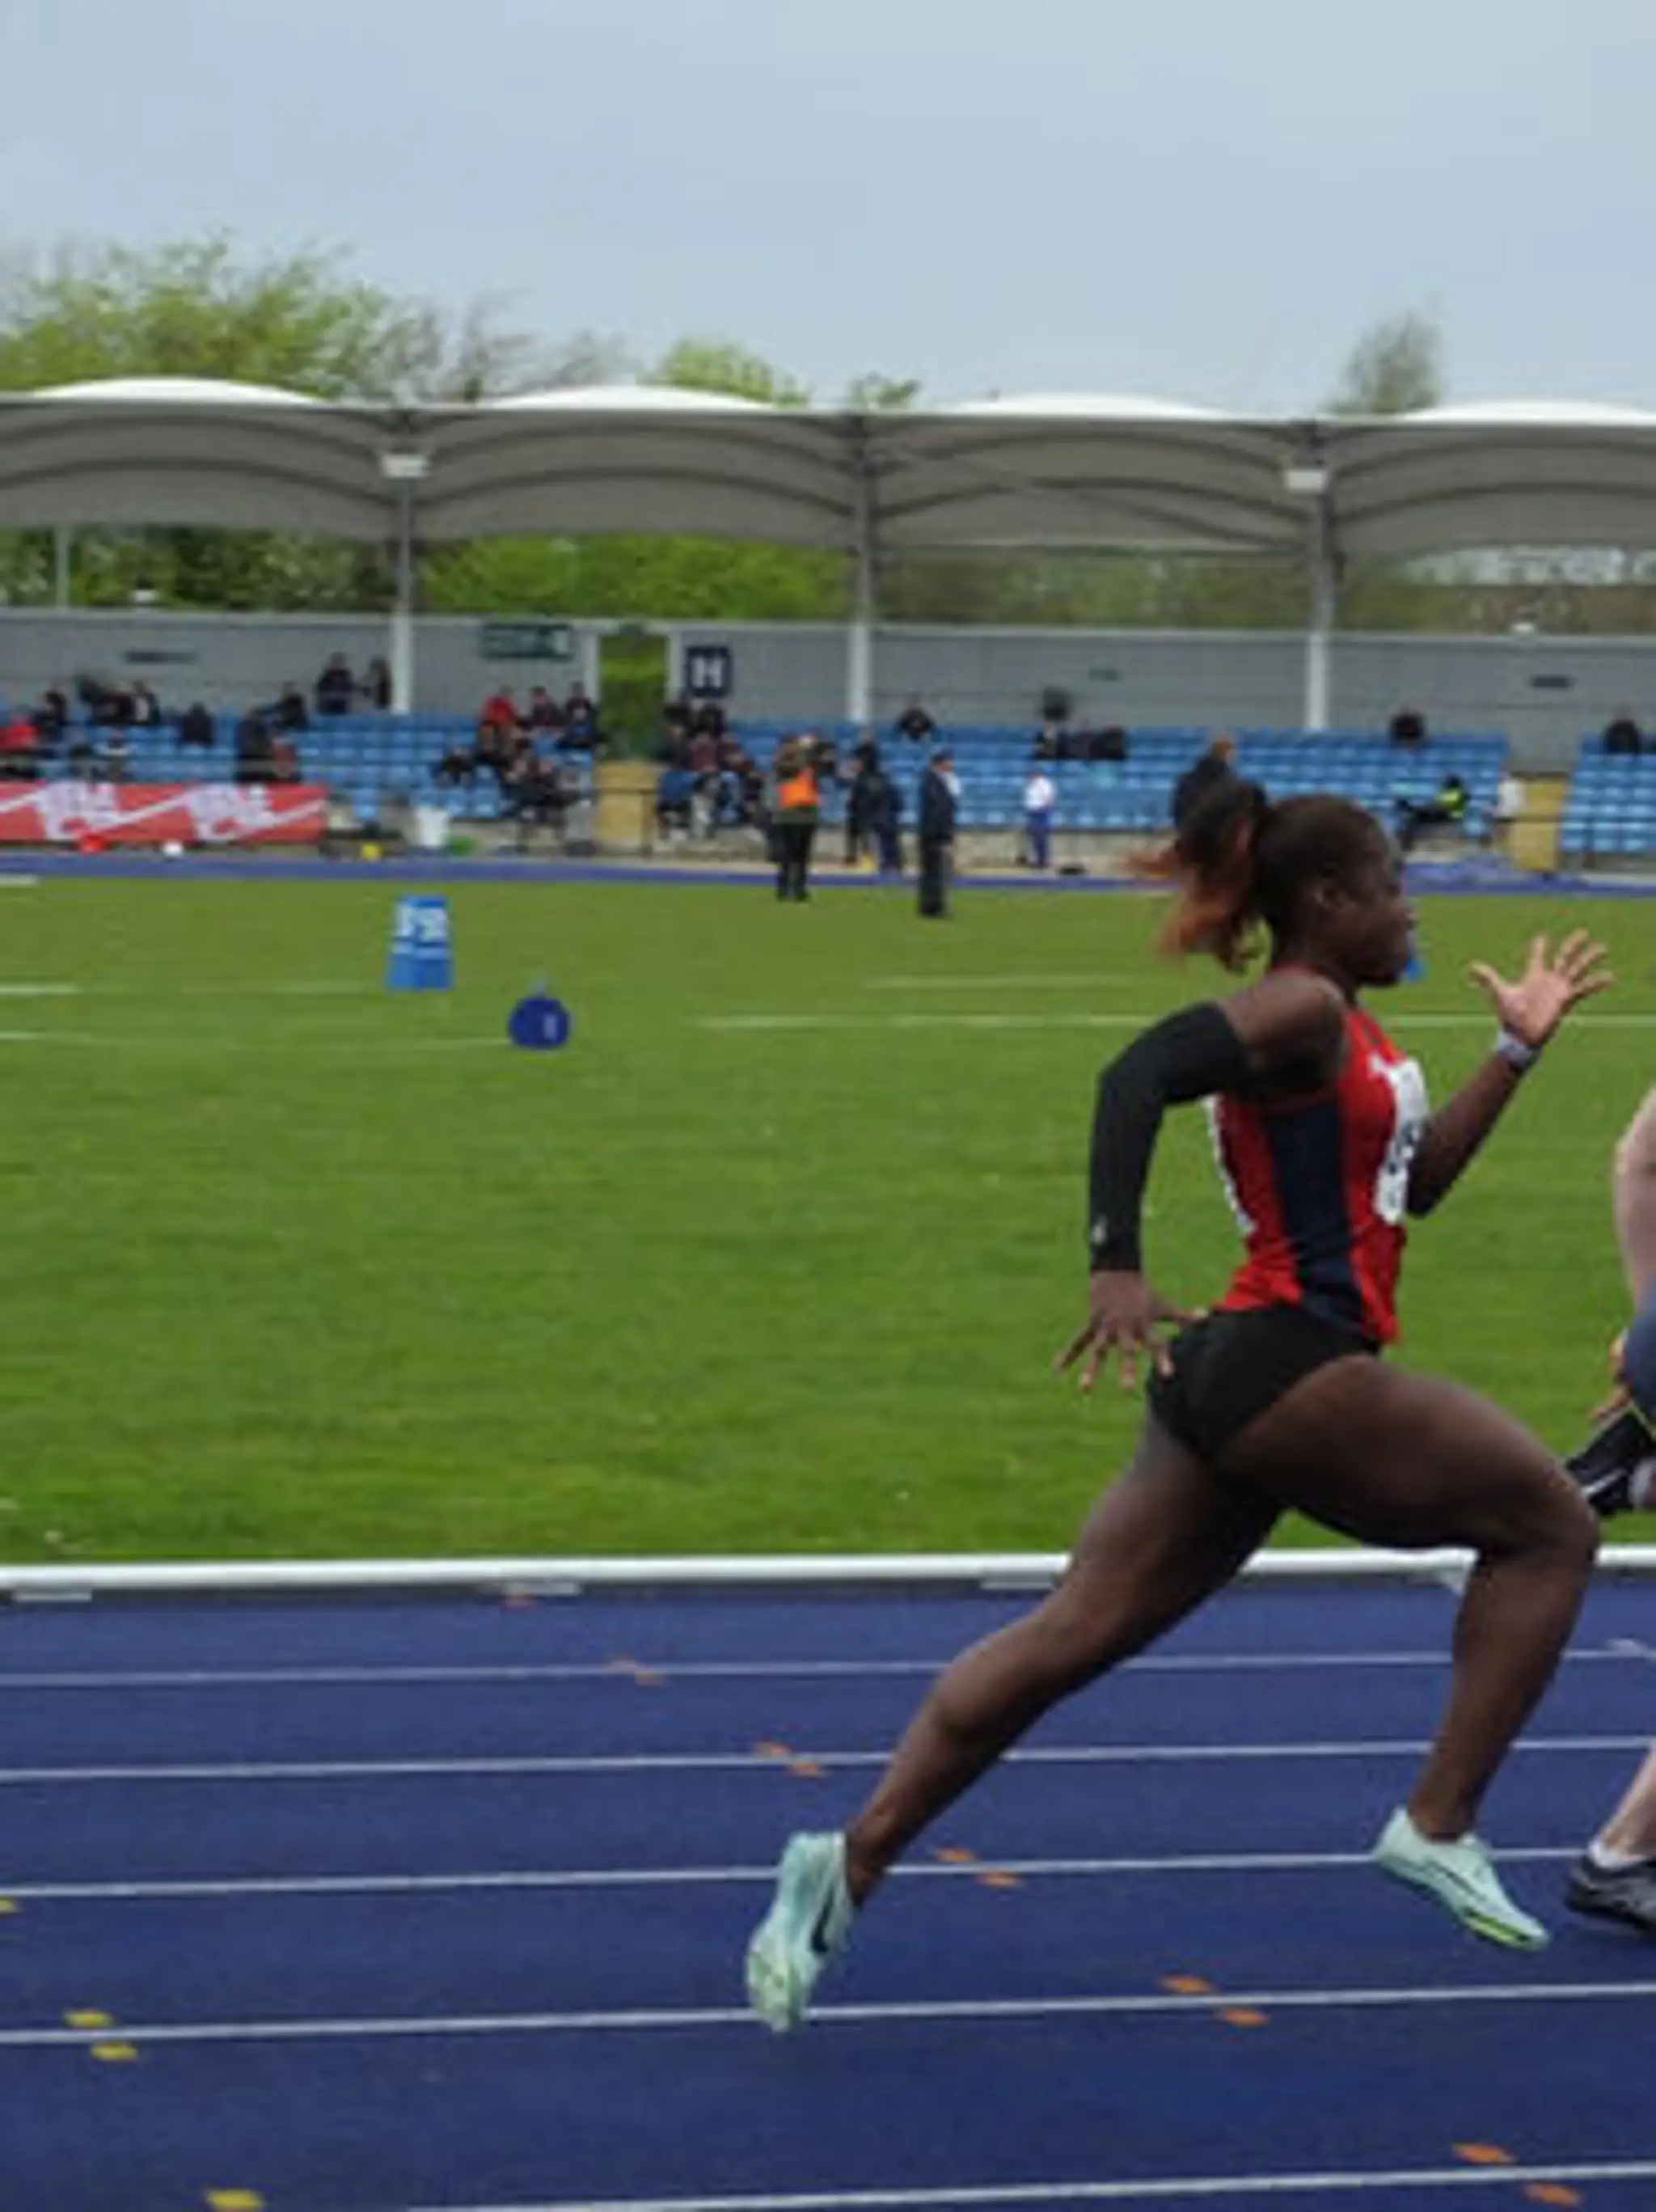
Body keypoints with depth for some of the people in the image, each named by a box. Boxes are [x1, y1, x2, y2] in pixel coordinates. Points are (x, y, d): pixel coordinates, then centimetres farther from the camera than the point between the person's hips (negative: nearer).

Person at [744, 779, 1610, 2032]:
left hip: (1235, 1380, 10)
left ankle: (853, 1864, 1)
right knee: (1550, 1527, 4)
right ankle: (1440, 1829, 4)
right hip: (1291, 1372, -10)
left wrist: (1519, 1050, 25)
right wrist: (1117, 1264, -31)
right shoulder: (1303, 1010, -10)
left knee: (1071, 1638, 6)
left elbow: (1415, 1180, 25)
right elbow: (1137, 1076, -24)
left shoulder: (1336, 1034, 21)